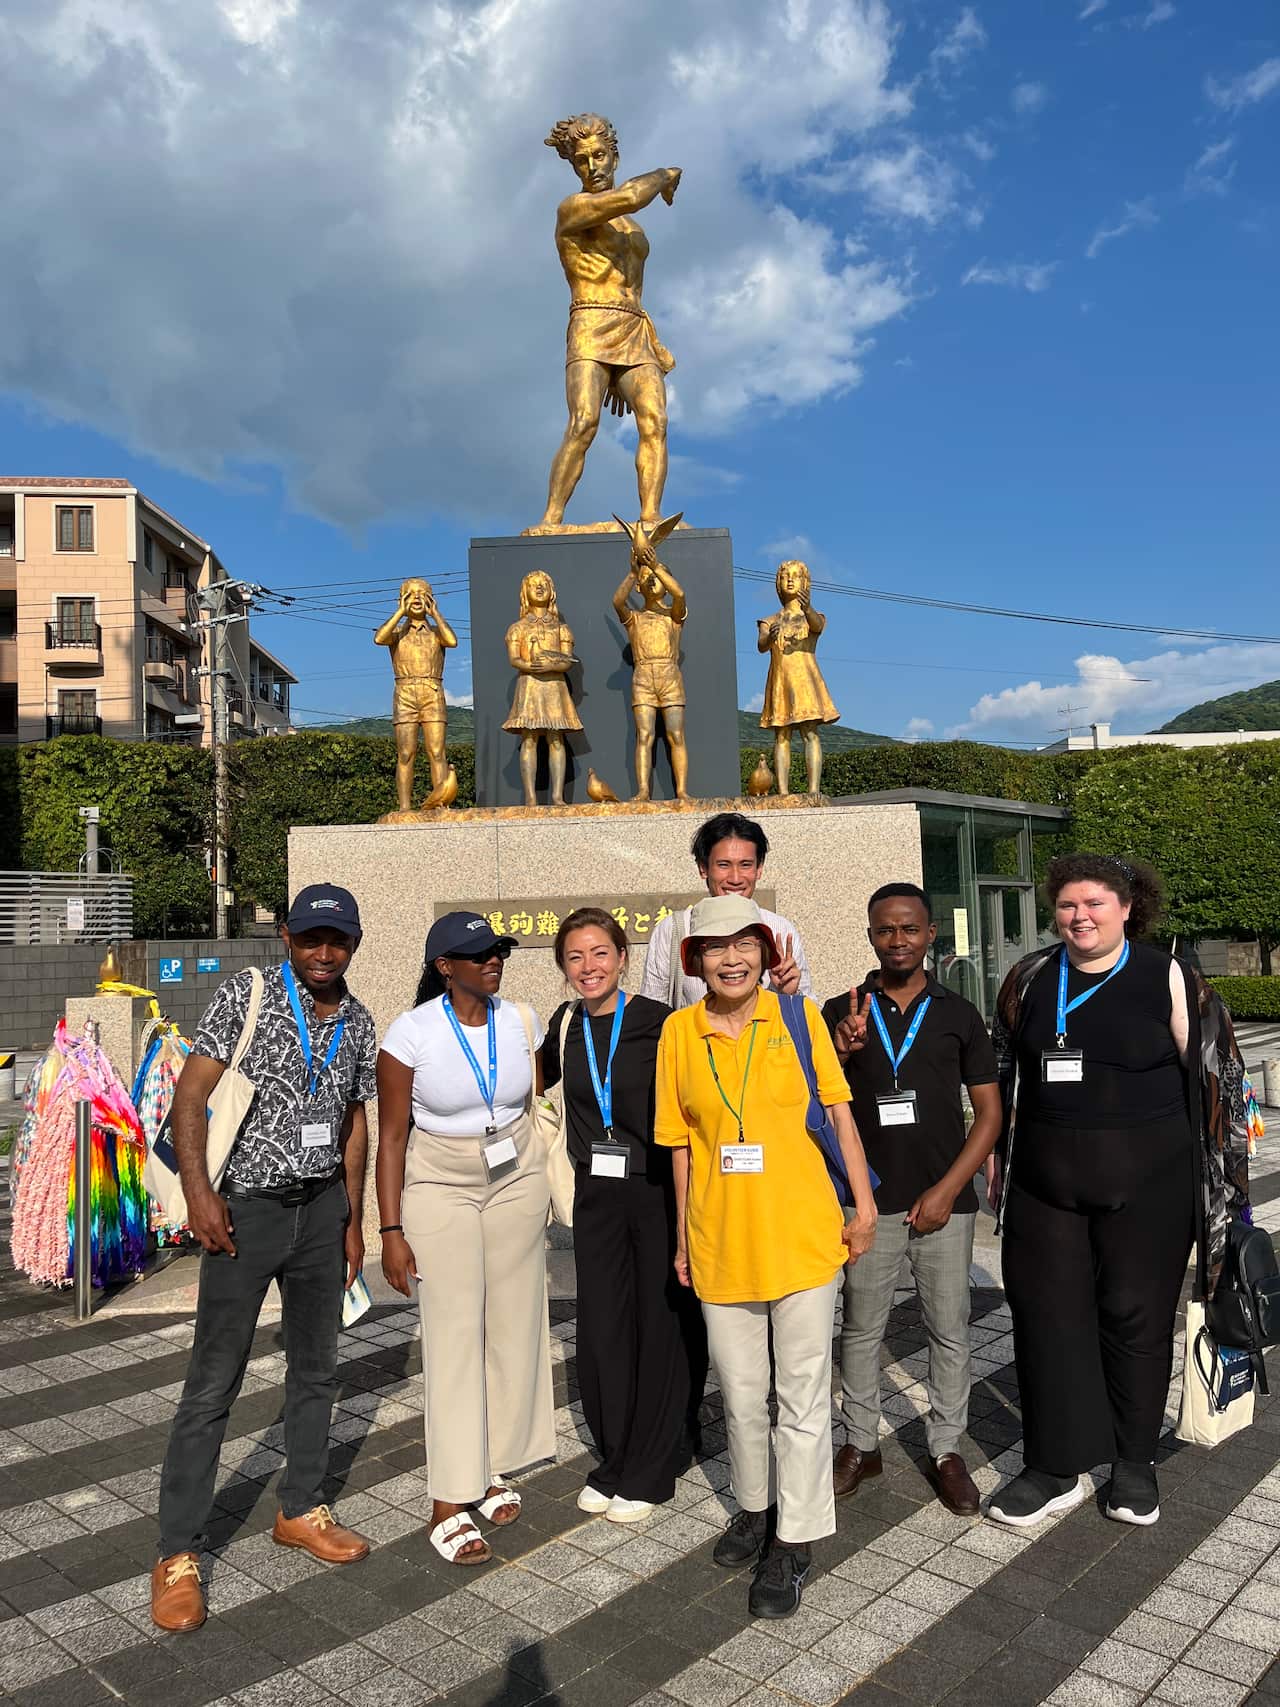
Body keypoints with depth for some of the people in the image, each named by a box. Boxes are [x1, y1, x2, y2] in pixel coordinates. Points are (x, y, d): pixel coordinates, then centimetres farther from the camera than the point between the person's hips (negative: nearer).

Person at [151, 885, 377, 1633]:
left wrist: (353, 1220, 13)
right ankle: (179, 1553, 14)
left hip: (322, 1208, 5)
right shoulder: (246, 994, -9)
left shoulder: (358, 1022, 5)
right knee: (214, 1381, 0)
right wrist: (198, 1193, -21)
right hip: (246, 1207, -5)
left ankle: (302, 1510, 33)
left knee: (317, 1367, 15)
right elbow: (190, 1096, -12)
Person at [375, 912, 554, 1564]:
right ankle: (449, 1503, 8)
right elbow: (391, 1136, -9)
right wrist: (392, 1229, -11)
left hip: (517, 1182, 4)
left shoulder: (521, 1022, -3)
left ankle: (492, 1467, 26)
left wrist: (542, 1191, 7)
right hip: (440, 1188, -4)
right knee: (454, 1338, -3)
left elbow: (539, 1101, 8)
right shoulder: (411, 1033, -13)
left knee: (514, 1328, 8)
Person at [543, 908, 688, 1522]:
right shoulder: (566, 1025, 5)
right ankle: (613, 1461, 28)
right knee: (601, 1327, 9)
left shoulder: (657, 1023, -11)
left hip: (657, 1192, -4)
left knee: (658, 1326, 6)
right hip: (596, 1195, 4)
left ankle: (647, 1474, 22)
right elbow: (537, 1078, 21)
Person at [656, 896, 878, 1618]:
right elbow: (682, 1144, 6)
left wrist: (865, 1205, -1)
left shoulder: (799, 1016, -4)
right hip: (721, 1243, 2)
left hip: (803, 1233, -2)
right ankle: (754, 1507, 40)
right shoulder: (680, 1031, 0)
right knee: (741, 1393, 17)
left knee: (803, 1394, 6)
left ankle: (795, 1541, 24)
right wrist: (683, 1239, 10)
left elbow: (840, 1112, 2)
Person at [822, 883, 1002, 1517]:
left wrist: (946, 1191, -8)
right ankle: (861, 1444, 27)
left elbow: (988, 1113, 2)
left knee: (949, 1330, 9)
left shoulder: (958, 1014, 1)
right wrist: (840, 1053, -18)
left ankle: (945, 1450, 26)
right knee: (860, 1329, 11)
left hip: (943, 1201, 0)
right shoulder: (840, 1013, 1)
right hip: (869, 1200, 0)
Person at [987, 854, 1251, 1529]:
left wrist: (1216, 1171, -1)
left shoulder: (1167, 978, -5)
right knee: (1046, 1317, 6)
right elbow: (1001, 1074, 14)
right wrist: (997, 1155, 15)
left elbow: (1212, 1076, -1)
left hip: (1145, 1184, -3)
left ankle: (1135, 1463, 29)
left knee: (1137, 1319, 9)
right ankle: (1055, 1471, 21)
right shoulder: (1030, 978, 4)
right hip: (1045, 1182, 3)